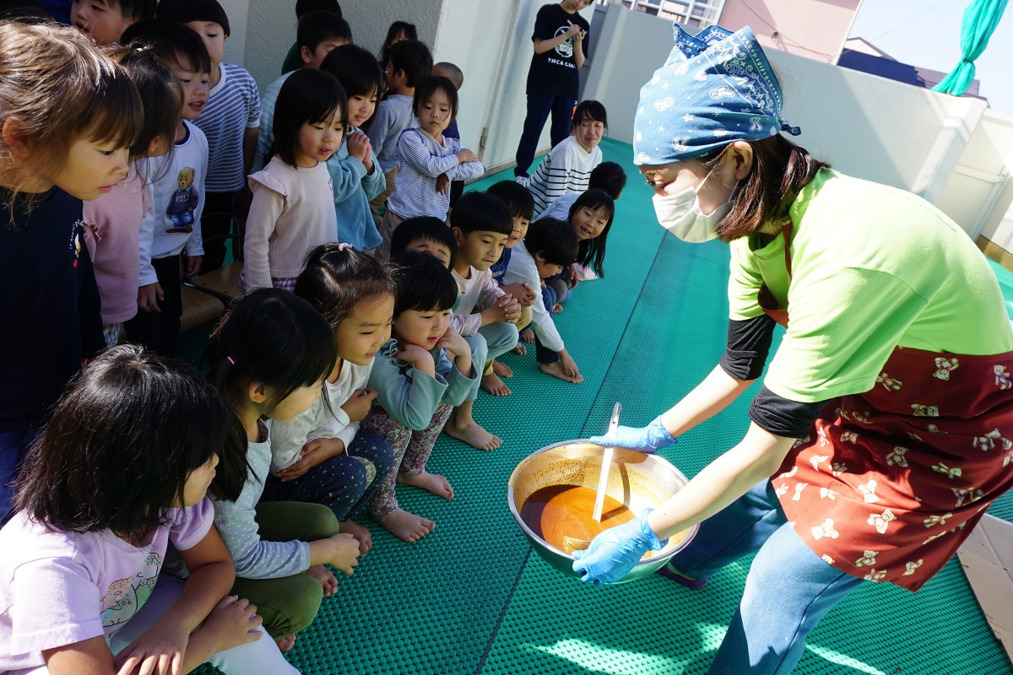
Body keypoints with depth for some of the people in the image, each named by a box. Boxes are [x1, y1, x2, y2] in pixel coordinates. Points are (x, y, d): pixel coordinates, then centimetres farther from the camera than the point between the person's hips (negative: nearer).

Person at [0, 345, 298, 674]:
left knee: (237, 619, -19)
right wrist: (213, 636, -26)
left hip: (123, 616, 5)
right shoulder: (52, 559, -37)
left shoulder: (166, 495, -22)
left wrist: (176, 625, -29)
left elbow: (216, 564, -10)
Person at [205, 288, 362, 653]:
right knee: (301, 599, -19)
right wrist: (329, 550, -14)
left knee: (322, 520, 0)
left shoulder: (249, 411, -15)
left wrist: (304, 562, 2)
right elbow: (243, 558, -26)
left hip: (233, 525, 8)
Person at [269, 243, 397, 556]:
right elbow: (282, 460, -26)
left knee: (379, 452, -13)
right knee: (347, 475, -26)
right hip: (263, 475, -7)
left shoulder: (359, 356, -14)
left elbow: (353, 418, 0)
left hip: (312, 453, 7)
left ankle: (335, 521, 14)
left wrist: (334, 443, -24)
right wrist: (344, 416, -20)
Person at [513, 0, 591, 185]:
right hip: (542, 85, -4)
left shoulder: (583, 24, 13)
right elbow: (539, 47, -9)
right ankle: (521, 173, 8)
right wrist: (567, 35, -14)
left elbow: (579, 62, 9)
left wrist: (578, 42, -8)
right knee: (532, 130, -1)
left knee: (563, 135, 4)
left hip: (568, 89, 4)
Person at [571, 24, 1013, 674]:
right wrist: (654, 435, 5)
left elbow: (763, 445, -31)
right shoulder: (763, 214, -12)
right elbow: (740, 365, 1)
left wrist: (642, 534, -22)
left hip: (950, 435, -7)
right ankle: (689, 565, 45)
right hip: (869, 394, 7)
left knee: (785, 577, -2)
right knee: (760, 488, 17)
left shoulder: (844, 257, -38)